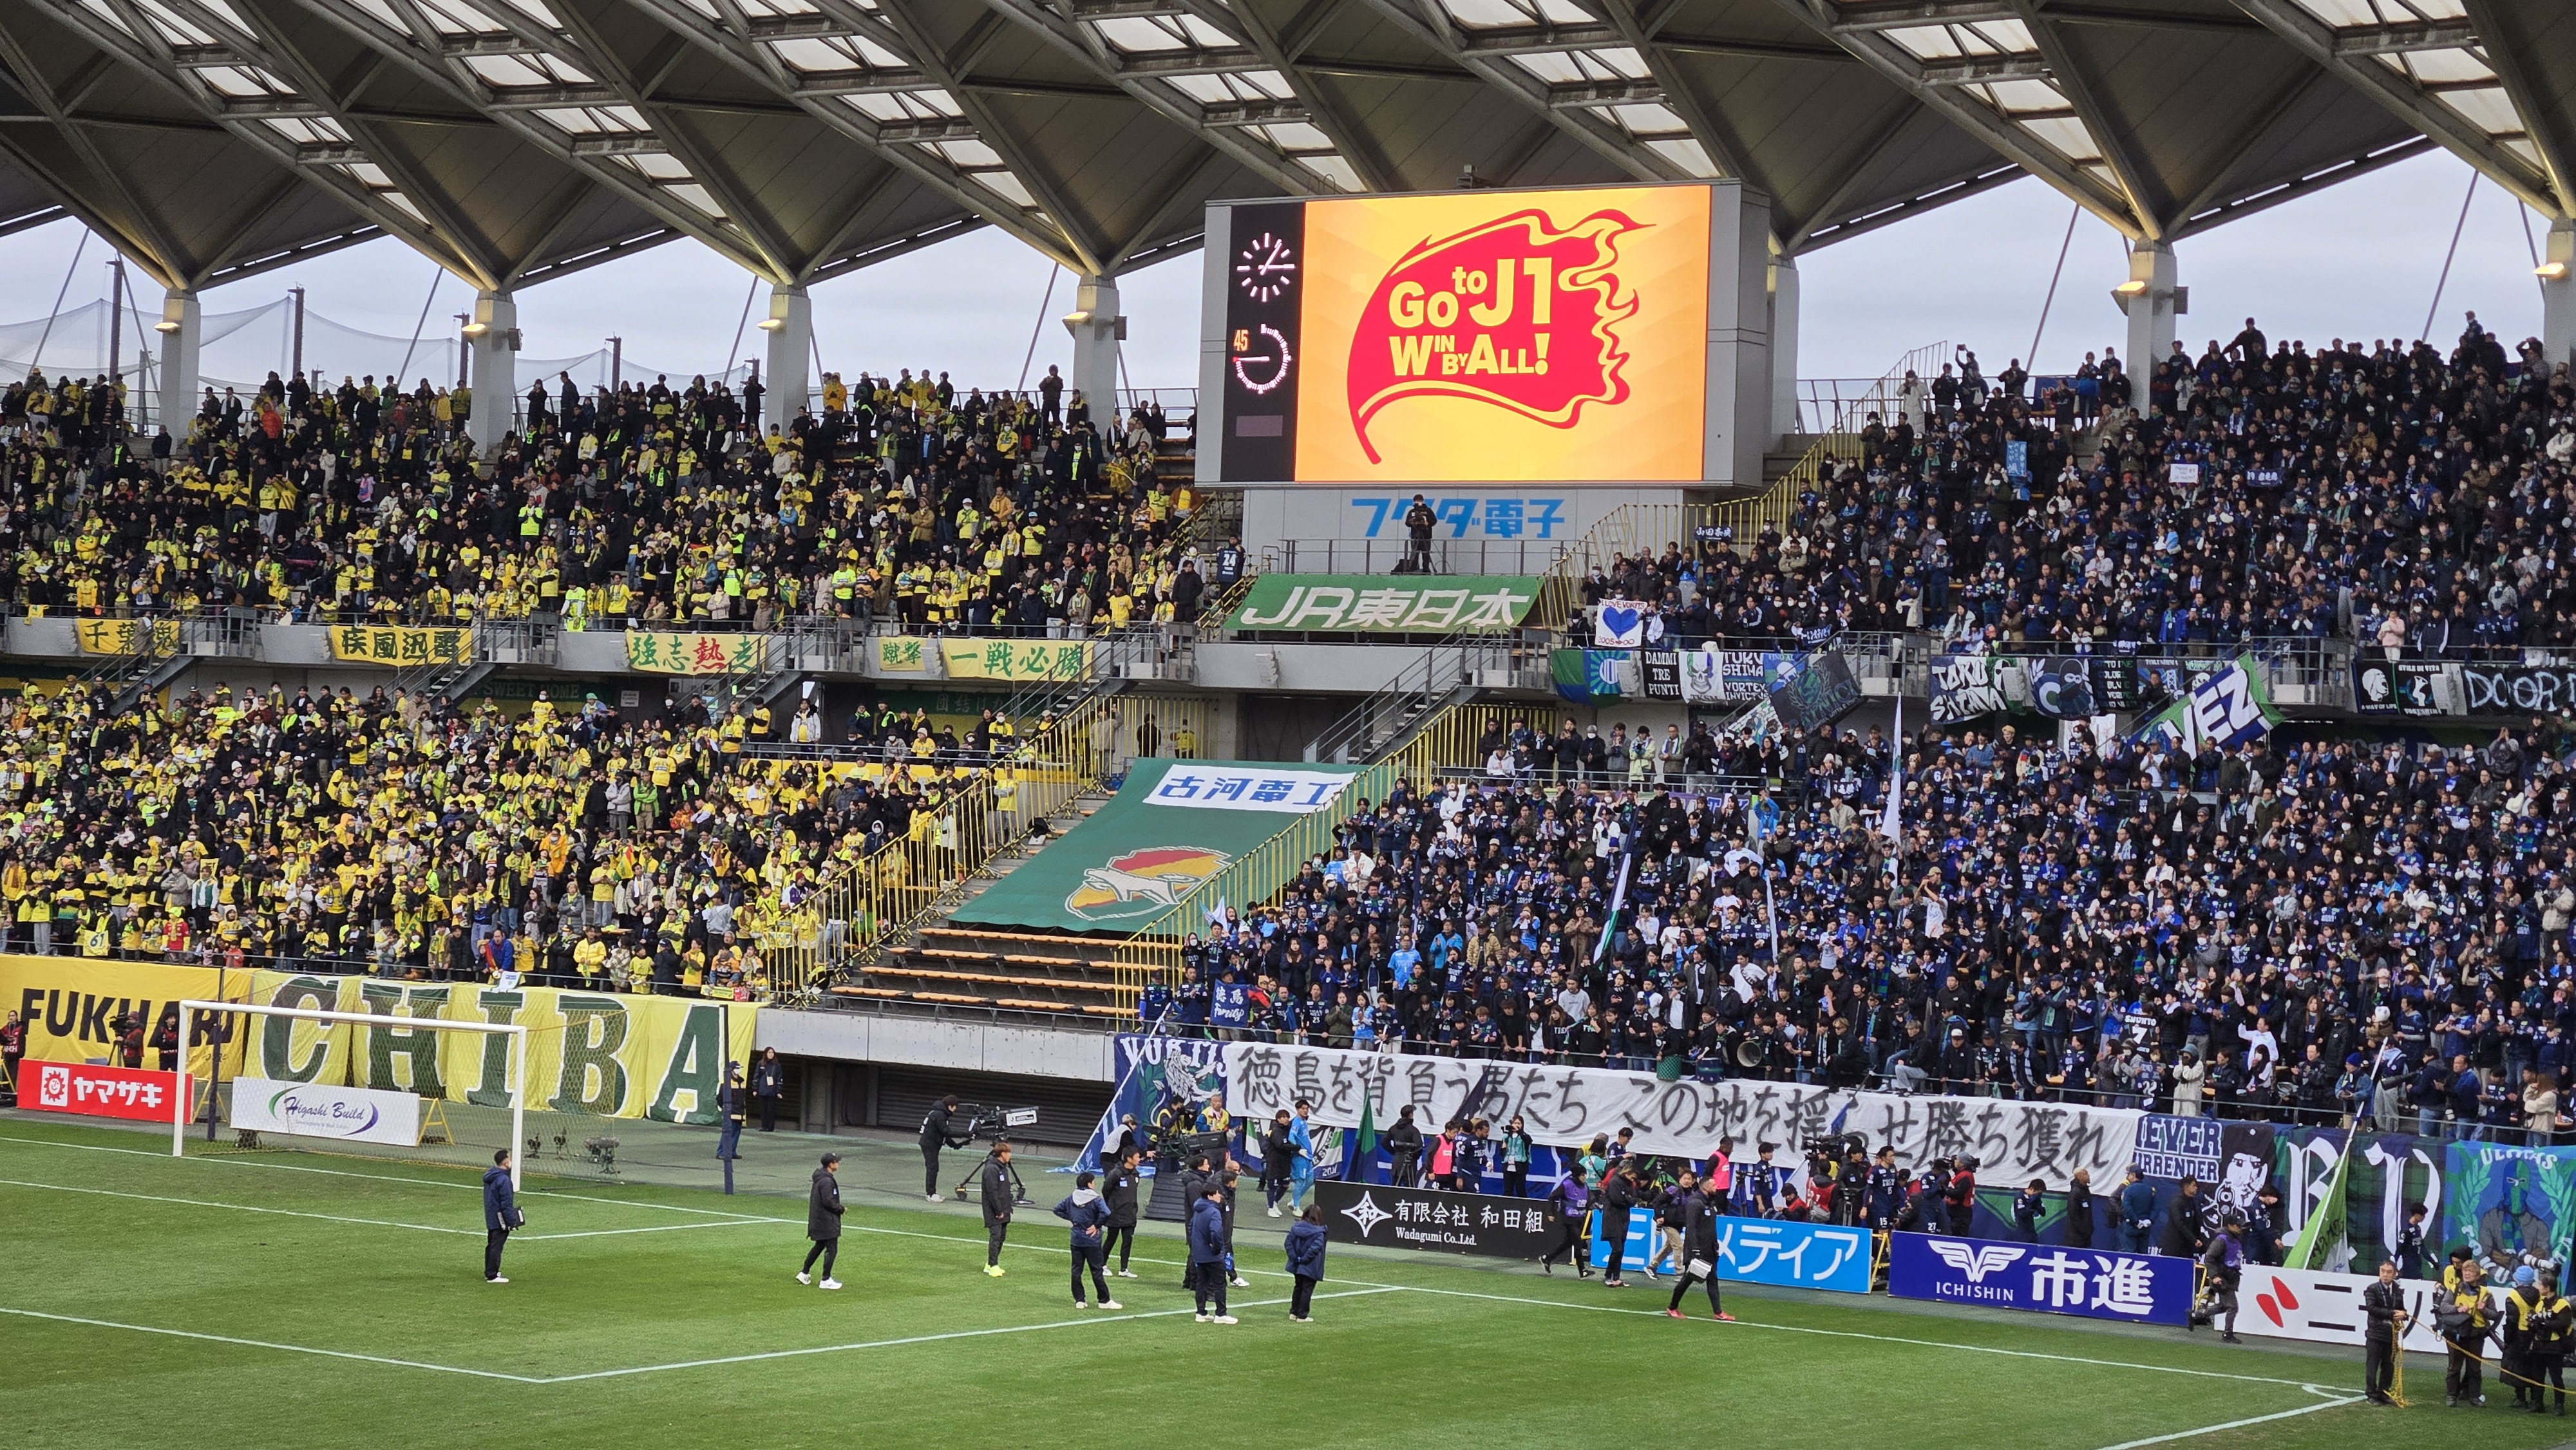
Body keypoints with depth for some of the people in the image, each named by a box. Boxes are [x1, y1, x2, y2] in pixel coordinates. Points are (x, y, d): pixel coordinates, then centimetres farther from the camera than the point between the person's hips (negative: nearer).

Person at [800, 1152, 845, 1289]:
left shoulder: (820, 1178, 12)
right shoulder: (827, 1181, -21)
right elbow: (828, 1201, -25)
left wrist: (838, 1208, 15)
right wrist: (841, 1209, -10)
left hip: (817, 1220, 10)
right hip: (827, 1221, -10)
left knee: (819, 1246, 21)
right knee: (832, 1249, -4)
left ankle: (804, 1273, 27)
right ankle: (826, 1280, 0)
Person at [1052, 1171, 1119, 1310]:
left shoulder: (1071, 1198, 4)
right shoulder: (1095, 1199, -12)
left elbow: (1058, 1210, 12)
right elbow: (1106, 1213, -26)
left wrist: (1072, 1218, 11)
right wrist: (1096, 1225, -12)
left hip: (1076, 1241, 4)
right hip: (1092, 1241, -4)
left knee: (1076, 1271, 8)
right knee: (1097, 1271, 1)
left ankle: (1079, 1300, 8)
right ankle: (1105, 1301, 5)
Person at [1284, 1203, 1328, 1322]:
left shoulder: (1295, 1227, 0)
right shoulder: (1318, 1232, -16)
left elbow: (1289, 1242, -4)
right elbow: (1315, 1248, -26)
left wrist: (1294, 1257, -6)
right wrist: (1304, 1259, -16)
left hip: (1297, 1266, 6)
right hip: (1310, 1268, -6)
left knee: (1298, 1288, 20)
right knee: (1307, 1290, 4)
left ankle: (1293, 1312, 25)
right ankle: (1302, 1316, 6)